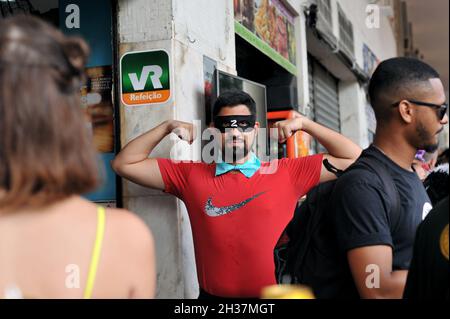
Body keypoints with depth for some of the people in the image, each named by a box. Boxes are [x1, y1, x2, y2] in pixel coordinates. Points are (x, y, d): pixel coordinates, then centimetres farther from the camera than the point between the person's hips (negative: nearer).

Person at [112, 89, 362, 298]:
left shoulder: (288, 173, -1)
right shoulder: (190, 175, 3)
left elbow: (353, 159, -1)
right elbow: (125, 164, 4)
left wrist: (304, 123, -3)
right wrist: (168, 127, -2)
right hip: (213, 295, 1)